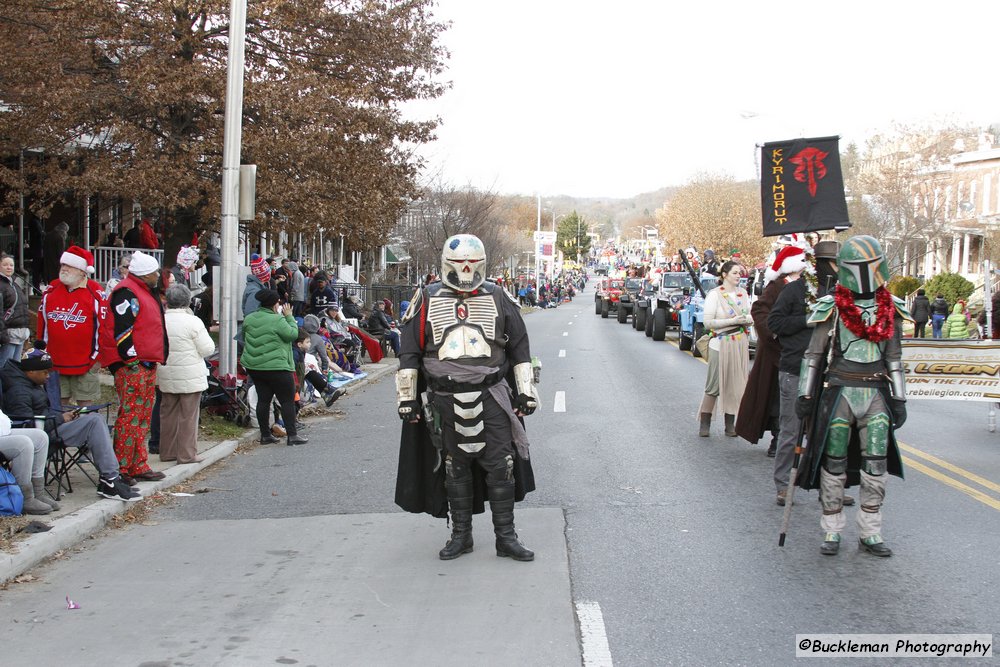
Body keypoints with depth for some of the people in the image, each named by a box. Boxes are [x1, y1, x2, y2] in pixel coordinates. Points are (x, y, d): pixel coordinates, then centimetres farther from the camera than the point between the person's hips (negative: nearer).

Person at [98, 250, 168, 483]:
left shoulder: (146, 293, 20)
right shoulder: (127, 293, -13)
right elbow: (121, 330, -19)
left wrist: (157, 358, 22)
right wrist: (132, 358, -18)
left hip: (147, 366, 10)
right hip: (132, 367, -10)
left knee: (143, 418, 13)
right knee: (130, 418, -8)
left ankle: (139, 466, 19)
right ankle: (121, 469, -4)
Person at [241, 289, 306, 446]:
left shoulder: (249, 319, 5)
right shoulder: (277, 320, -17)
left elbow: (244, 337, 19)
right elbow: (293, 334, -10)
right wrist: (289, 316, -1)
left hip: (254, 367, 7)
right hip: (276, 367, -7)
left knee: (263, 399, 12)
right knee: (288, 400, 1)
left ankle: (265, 435, 15)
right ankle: (292, 435, 0)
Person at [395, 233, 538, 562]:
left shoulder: (498, 299, 6)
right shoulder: (427, 300, 4)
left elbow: (519, 348, 10)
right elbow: (410, 353, 7)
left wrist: (525, 392, 6)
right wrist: (407, 397, 3)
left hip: (492, 397, 0)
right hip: (446, 400, 0)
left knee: (501, 467, 0)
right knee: (455, 470, 9)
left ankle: (506, 537, 10)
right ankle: (461, 535, 22)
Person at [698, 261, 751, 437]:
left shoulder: (742, 293, 9)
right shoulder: (714, 295, -6)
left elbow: (752, 317, 14)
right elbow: (708, 323, -11)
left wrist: (745, 319, -10)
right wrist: (732, 321, -17)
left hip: (740, 344, 5)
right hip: (720, 344, -5)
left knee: (735, 384, 6)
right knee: (714, 386, -3)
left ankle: (730, 424, 14)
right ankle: (705, 424, 6)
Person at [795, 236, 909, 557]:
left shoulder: (890, 309, 7)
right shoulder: (831, 308, -3)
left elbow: (894, 357, 13)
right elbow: (813, 354, 1)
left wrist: (899, 398, 10)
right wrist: (805, 395, -2)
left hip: (876, 392, 3)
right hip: (839, 391, -3)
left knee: (876, 465, 3)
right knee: (834, 463, 2)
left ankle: (870, 533, 13)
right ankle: (832, 531, 12)